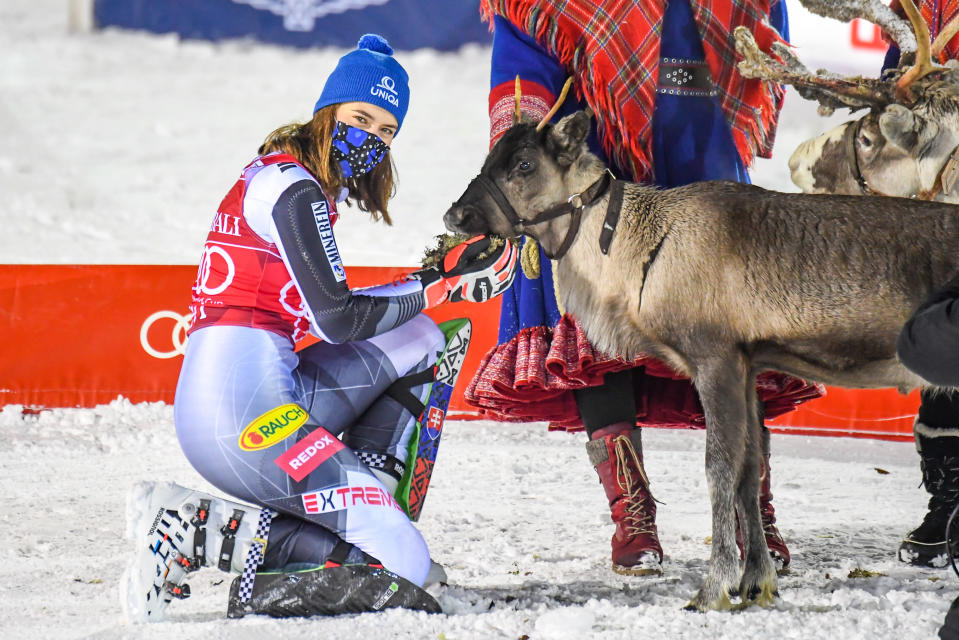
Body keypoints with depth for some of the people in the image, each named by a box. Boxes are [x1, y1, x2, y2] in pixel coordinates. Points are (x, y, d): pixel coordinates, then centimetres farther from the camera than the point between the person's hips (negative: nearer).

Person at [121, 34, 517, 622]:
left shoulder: (279, 178, 21)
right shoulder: (294, 188, -9)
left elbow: (323, 308, 24)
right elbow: (335, 320, -13)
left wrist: (437, 275, 17)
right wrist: (440, 287, -3)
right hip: (248, 410, -10)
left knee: (416, 338, 18)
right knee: (405, 565, -12)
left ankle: (362, 498, 4)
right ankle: (199, 531, -13)